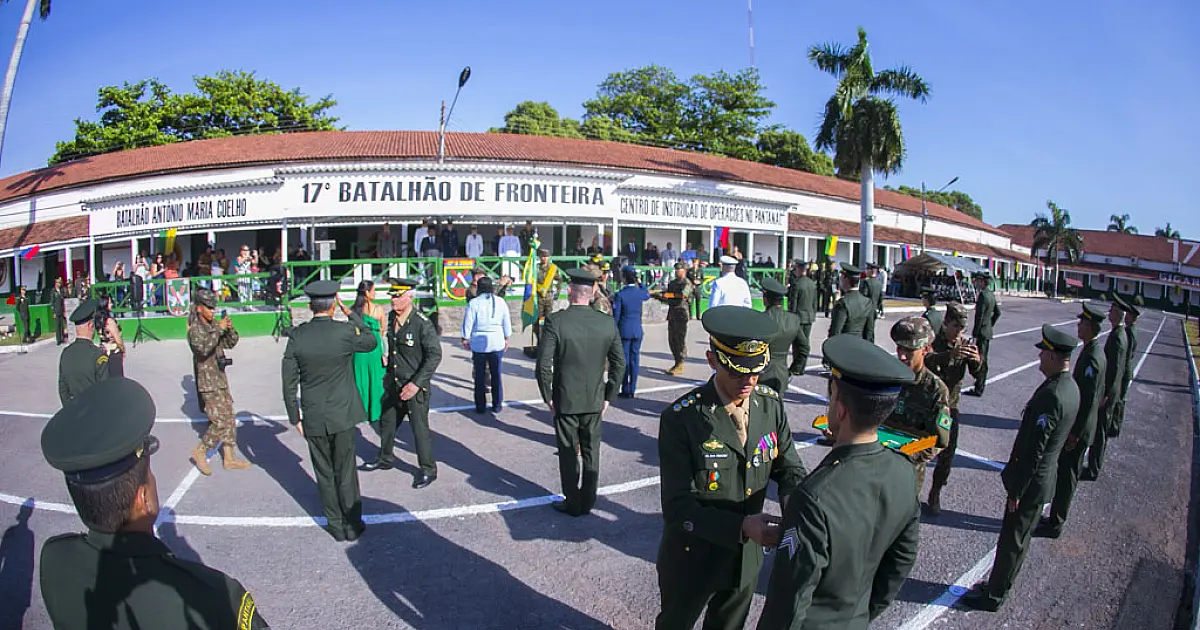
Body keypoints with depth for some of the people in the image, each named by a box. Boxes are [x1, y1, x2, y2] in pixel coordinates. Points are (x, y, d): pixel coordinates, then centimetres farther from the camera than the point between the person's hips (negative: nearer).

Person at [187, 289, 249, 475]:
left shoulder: (214, 325, 8)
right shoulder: (194, 330, -13)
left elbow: (230, 343, 10)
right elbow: (203, 348, -29)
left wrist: (230, 329, -8)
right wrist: (219, 329, -30)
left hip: (221, 379, 8)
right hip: (208, 383, -8)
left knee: (229, 419, 10)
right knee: (220, 422, -10)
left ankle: (229, 458, 17)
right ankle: (200, 451, 10)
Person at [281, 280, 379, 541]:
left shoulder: (297, 335, -7)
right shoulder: (345, 332, -15)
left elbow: (289, 381, -2)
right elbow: (371, 342, 7)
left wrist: (294, 416, 8)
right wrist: (351, 313, 7)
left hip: (313, 418, 2)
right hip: (342, 415, -2)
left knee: (324, 475, 14)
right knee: (346, 473, 10)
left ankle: (336, 525, 26)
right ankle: (352, 524, 22)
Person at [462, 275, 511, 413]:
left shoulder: (473, 302, -9)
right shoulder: (500, 301, -1)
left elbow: (468, 323, -5)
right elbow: (507, 321, 6)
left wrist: (465, 339, 8)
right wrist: (506, 338, 17)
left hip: (478, 343, -2)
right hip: (497, 343, 2)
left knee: (479, 376, 8)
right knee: (496, 375, 10)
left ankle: (480, 406, 14)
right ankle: (497, 405, 16)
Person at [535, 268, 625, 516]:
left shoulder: (555, 321, -15)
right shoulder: (607, 322, -5)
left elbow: (543, 365, -17)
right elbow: (619, 364, 0)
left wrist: (548, 397, -4)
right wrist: (608, 396, 9)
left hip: (565, 401, -3)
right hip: (595, 401, 3)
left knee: (568, 454, 11)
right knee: (591, 452, 16)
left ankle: (573, 503, 23)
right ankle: (588, 502, 27)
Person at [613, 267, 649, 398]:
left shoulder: (620, 295, -14)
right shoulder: (640, 292, -2)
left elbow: (615, 315, -11)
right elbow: (648, 295, 24)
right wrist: (639, 282, 25)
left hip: (624, 331, -4)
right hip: (637, 331, 4)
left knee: (624, 360, 4)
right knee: (634, 359, 9)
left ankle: (626, 390, 7)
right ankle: (632, 390, 14)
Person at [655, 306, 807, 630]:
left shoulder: (771, 405, -10)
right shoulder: (681, 419, -26)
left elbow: (790, 469, -3)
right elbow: (678, 506, -25)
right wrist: (741, 526, -37)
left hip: (747, 557, 4)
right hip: (693, 561, -4)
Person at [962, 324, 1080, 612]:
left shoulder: (1050, 395, -28)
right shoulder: (1070, 387, 3)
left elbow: (1033, 450, -26)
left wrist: (1016, 490, -17)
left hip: (1032, 480, -9)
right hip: (1046, 474, 9)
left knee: (1012, 541, 6)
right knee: (1017, 538, 21)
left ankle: (994, 596, 20)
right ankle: (998, 585, 35)